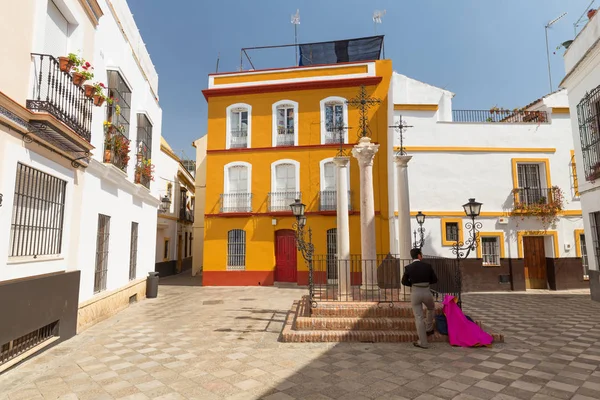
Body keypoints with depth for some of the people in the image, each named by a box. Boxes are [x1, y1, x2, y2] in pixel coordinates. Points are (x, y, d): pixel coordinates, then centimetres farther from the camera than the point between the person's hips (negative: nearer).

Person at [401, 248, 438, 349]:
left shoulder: (408, 267, -5)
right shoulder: (428, 266, -4)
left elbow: (404, 282, 3)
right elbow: (435, 280, 5)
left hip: (415, 294, -1)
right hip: (427, 293, 1)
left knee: (418, 317, 6)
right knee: (431, 308, 34)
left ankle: (423, 342, 8)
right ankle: (429, 329, 40)